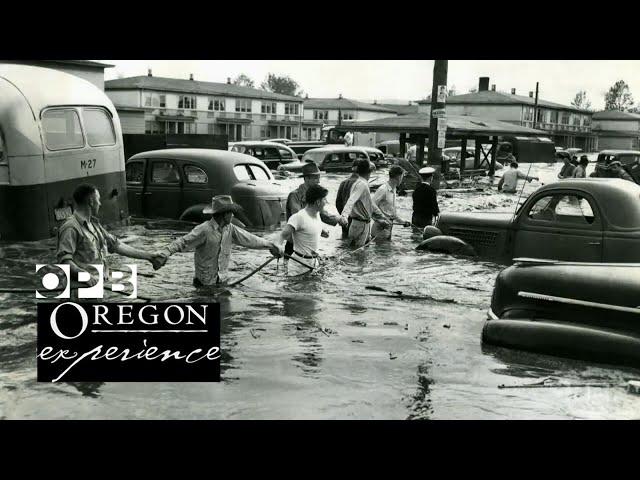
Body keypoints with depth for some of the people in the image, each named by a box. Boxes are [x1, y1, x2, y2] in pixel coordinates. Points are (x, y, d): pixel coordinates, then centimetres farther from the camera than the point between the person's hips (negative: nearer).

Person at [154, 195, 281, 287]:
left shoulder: (230, 229, 2)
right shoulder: (204, 230, -18)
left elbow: (248, 239, 13)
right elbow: (182, 243, -21)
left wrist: (269, 245, 20)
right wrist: (165, 253, -36)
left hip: (222, 281, 6)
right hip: (205, 284, -6)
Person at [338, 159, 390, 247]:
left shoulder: (364, 184, 15)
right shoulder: (362, 184, -17)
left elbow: (371, 205, 25)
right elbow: (351, 200, -33)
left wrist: (382, 219, 30)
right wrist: (344, 216, -51)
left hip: (365, 224, 10)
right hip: (360, 224, -10)